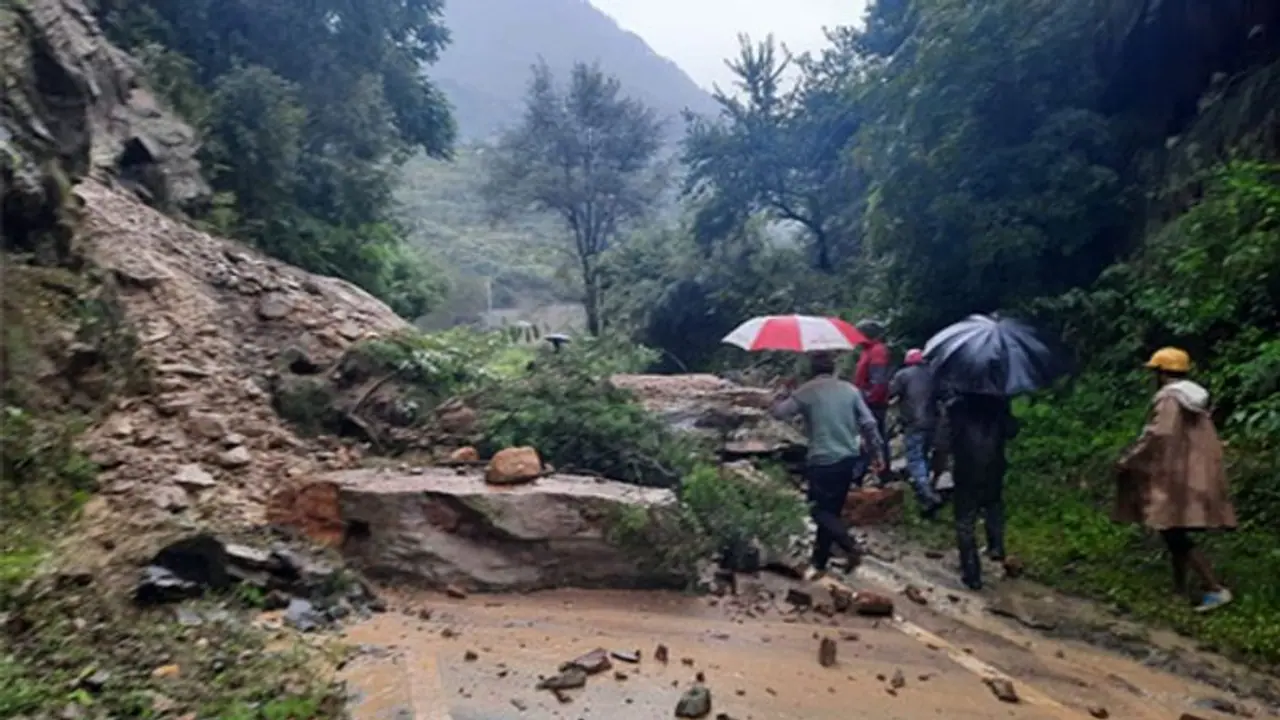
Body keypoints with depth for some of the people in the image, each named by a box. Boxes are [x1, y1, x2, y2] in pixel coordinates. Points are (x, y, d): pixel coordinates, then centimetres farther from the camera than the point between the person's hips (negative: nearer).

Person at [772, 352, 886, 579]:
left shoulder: (805, 392, -5)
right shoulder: (850, 389, 5)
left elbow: (778, 412, 2)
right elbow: (869, 423, 2)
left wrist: (783, 395, 21)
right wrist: (877, 453, 11)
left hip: (822, 462, -5)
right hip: (849, 460, 5)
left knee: (819, 510, 7)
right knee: (831, 510, 13)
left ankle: (850, 546, -13)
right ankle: (819, 562, 20)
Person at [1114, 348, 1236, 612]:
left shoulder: (1169, 399, -15)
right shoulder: (1195, 397, 14)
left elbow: (1156, 437, -22)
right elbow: (1189, 439, 18)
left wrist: (1127, 460, -12)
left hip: (1178, 476, -10)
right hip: (1194, 473, 10)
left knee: (1173, 533, -7)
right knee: (1176, 532, 16)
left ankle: (1216, 589, -9)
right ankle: (1179, 588, 21)